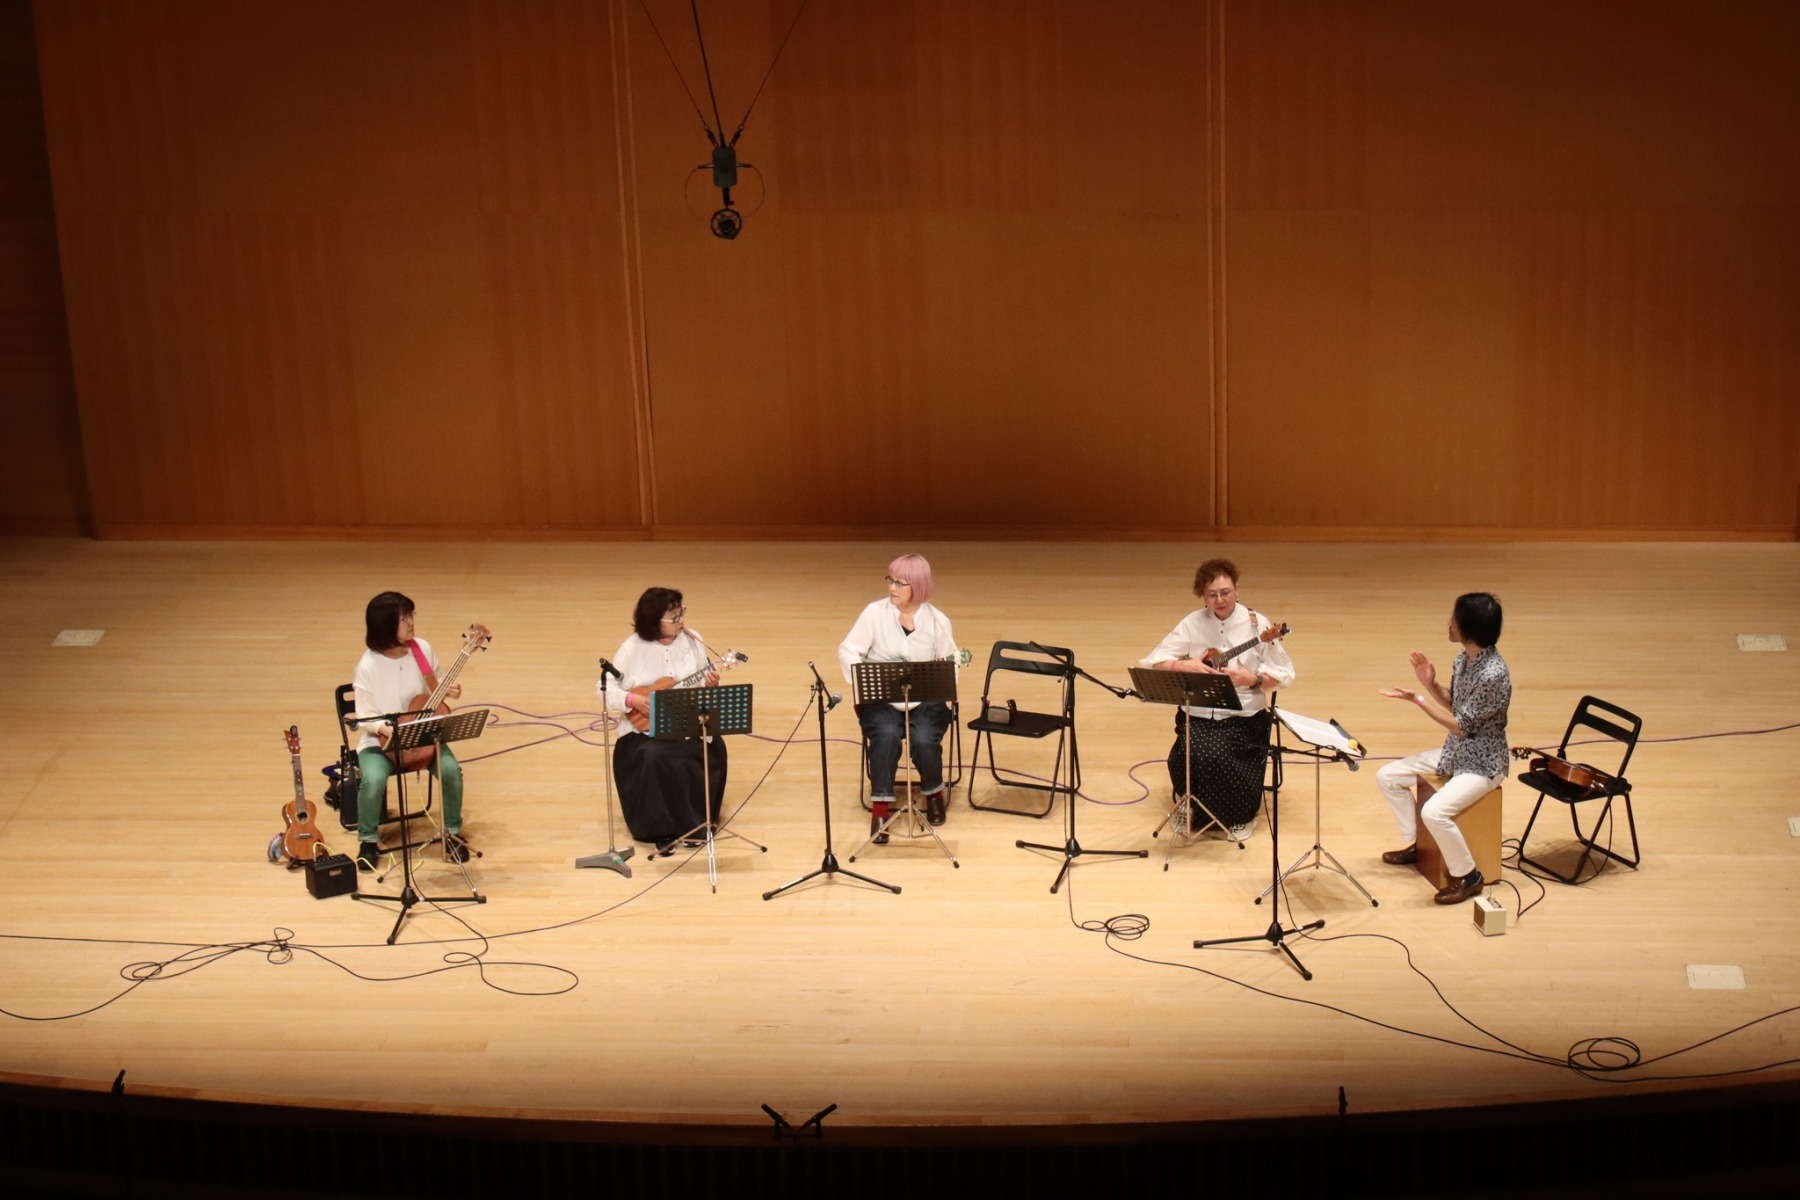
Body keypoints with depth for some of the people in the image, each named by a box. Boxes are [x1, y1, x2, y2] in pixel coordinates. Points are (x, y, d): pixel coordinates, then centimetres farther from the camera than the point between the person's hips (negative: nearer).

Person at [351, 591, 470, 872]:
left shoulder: (422, 649, -5)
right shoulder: (368, 666, -17)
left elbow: (433, 686, 11)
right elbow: (364, 717, -12)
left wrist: (446, 691, -10)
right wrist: (385, 729, -30)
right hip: (381, 739, -3)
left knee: (451, 770, -23)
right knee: (373, 780, -31)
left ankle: (453, 832, 2)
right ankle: (368, 841, -4)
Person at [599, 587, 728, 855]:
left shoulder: (692, 641, 2)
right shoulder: (634, 648, -7)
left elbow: (703, 691, 9)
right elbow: (606, 687, -5)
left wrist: (711, 686, -14)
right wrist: (634, 700, -20)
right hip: (645, 727, -3)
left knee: (713, 750, -25)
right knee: (651, 758, -33)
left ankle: (692, 820, -4)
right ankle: (662, 829, -16)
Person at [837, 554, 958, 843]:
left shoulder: (937, 620, 1)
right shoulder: (875, 613, -3)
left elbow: (950, 664, 3)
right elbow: (848, 651, -6)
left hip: (926, 701, 1)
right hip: (881, 700, -1)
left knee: (924, 739, -27)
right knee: (887, 734, -32)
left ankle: (934, 793, 6)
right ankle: (880, 807, -19)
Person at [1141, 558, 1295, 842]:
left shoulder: (1257, 624, -3)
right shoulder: (1193, 624, 4)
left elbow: (1282, 676, -1)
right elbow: (1155, 662, 4)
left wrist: (1251, 679, -19)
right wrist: (1185, 665, -14)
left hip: (1243, 717, -2)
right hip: (1197, 715, 2)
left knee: (1217, 755, -29)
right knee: (1187, 755, -28)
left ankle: (1240, 817, 1)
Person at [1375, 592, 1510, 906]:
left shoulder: (1493, 674, -29)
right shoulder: (1464, 658, 0)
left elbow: (1461, 725, -23)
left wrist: (1417, 698, -22)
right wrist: (1430, 684, -7)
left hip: (1482, 764, -10)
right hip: (1455, 753, 10)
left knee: (1434, 812, -29)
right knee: (1387, 776, 9)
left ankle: (1467, 877, -6)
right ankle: (1413, 845, 26)